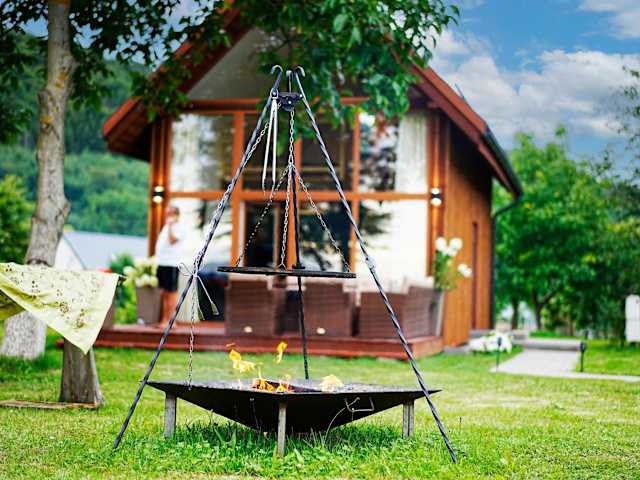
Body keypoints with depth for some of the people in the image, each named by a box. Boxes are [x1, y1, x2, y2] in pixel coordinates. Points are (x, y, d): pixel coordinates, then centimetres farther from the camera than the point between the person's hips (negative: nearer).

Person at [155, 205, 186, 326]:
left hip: (171, 264, -9)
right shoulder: (166, 227, 21)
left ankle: (170, 320, -4)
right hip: (161, 263, 9)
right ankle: (163, 319, 14)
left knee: (171, 292, -6)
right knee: (162, 293, 9)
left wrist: (170, 225, -18)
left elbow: (172, 240, -21)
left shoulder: (179, 228, -5)